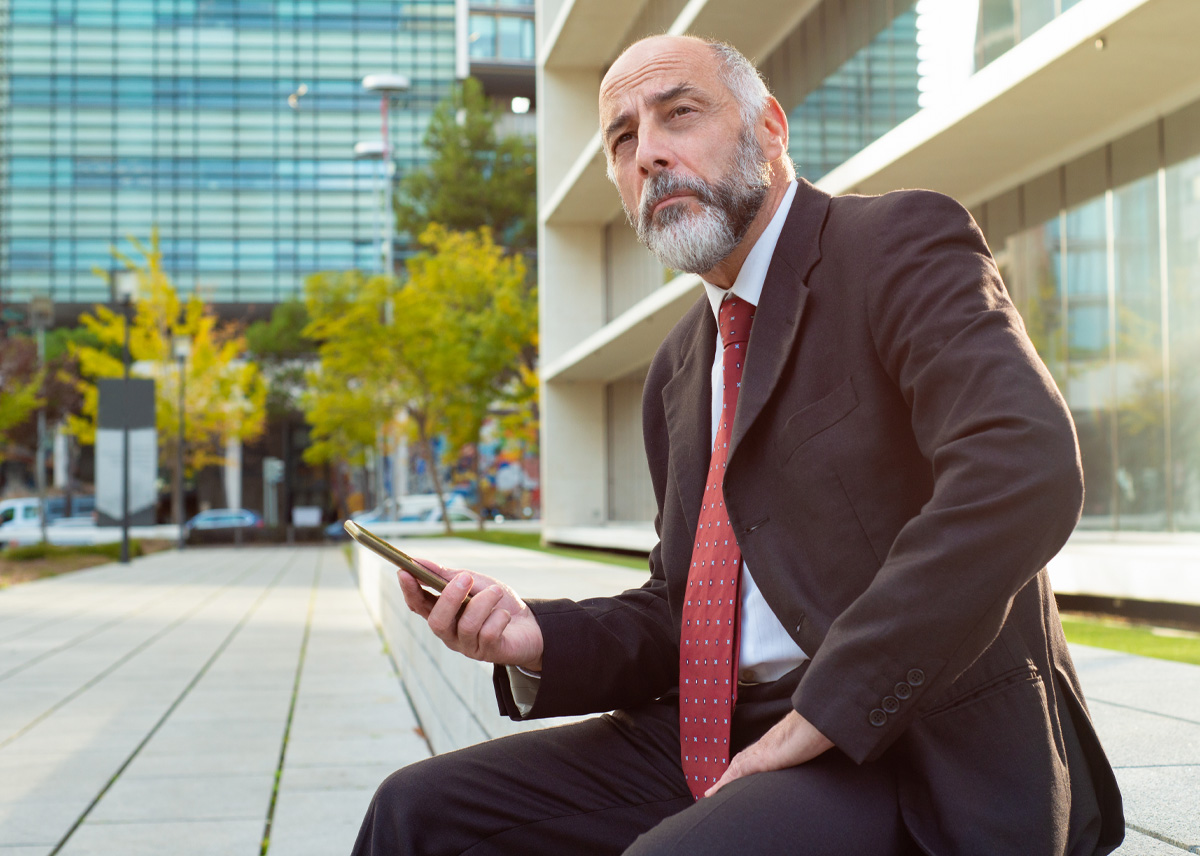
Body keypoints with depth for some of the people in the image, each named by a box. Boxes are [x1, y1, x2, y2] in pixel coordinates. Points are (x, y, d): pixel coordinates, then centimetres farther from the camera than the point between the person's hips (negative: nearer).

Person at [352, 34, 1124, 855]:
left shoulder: (903, 241, -7)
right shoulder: (678, 369, 18)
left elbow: (1027, 470, -24)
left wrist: (826, 710, -22)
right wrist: (536, 640, -2)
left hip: (924, 759, -7)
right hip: (716, 740, 7)